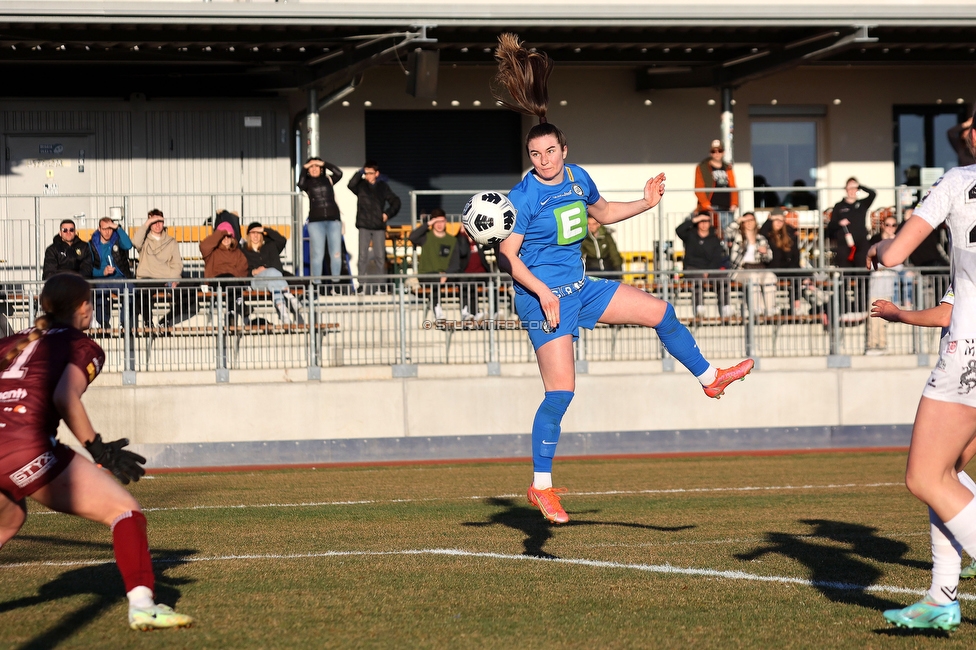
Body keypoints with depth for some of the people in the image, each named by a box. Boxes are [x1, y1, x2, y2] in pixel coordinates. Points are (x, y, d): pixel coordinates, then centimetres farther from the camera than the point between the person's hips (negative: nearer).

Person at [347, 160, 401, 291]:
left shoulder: (382, 186, 8)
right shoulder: (361, 186, 4)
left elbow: (395, 201, 14)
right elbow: (351, 185, -17)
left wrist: (388, 214, 2)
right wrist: (360, 173, -16)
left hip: (379, 226, 1)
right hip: (364, 226, -1)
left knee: (380, 256, 1)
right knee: (363, 256, -3)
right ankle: (362, 283, 0)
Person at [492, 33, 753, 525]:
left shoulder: (577, 177, 5)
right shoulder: (524, 196, -16)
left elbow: (603, 212, 25)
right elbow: (507, 254, -19)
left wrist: (645, 204, 13)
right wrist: (543, 292, -27)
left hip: (579, 288, 7)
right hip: (543, 296, -7)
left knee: (660, 312, 11)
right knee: (561, 393, -11)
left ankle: (708, 378, 32)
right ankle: (541, 487, -2)